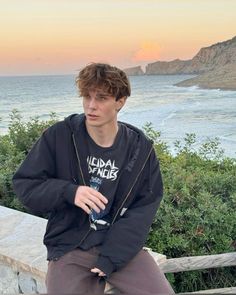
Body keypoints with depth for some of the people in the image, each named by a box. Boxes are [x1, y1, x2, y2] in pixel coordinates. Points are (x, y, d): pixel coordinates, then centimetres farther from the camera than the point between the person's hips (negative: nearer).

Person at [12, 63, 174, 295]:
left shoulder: (140, 148, -4)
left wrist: (110, 258, -13)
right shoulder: (58, 136, -9)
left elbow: (144, 208, -4)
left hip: (121, 245, 1)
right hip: (69, 247, -1)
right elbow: (23, 184, -4)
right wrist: (68, 192, -23)